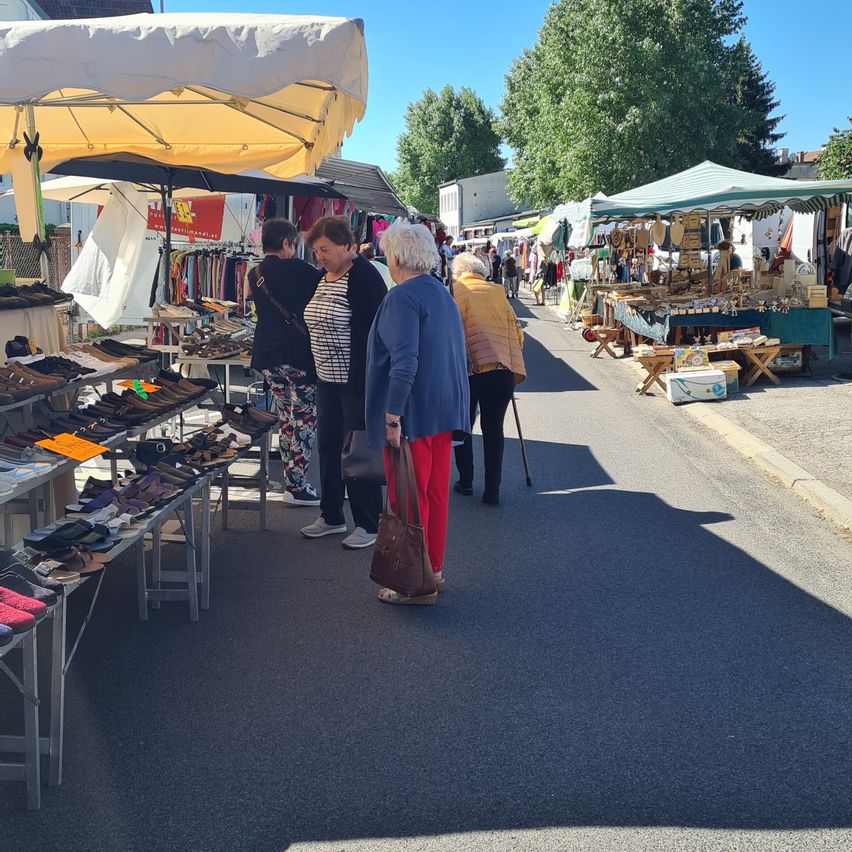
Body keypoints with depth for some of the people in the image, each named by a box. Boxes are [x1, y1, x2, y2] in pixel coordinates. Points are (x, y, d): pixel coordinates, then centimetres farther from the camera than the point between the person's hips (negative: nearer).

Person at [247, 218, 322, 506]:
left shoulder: (255, 275, 9)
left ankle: (292, 481, 19)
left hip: (267, 357, 7)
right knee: (305, 420, 0)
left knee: (286, 419, 14)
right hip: (298, 353, -7)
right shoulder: (296, 269, -11)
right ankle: (297, 486, 0)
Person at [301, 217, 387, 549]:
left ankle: (369, 524, 11)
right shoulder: (322, 277, 12)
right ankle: (331, 516, 28)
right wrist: (314, 372, 19)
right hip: (327, 380, 9)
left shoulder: (364, 276, -15)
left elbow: (376, 331, -19)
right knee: (328, 446, 14)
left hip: (358, 381, -9)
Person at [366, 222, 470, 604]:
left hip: (413, 413, -9)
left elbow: (404, 361, -25)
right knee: (435, 493, 16)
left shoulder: (402, 297, -14)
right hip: (445, 411, 9)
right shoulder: (443, 294, 15)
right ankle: (433, 570, 27)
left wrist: (392, 415, -23)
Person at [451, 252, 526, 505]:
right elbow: (516, 331, 13)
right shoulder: (497, 292, 14)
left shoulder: (455, 292, 6)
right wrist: (515, 367, 20)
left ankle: (466, 482, 22)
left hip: (469, 369, -2)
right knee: (494, 429, 9)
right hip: (503, 370, 2)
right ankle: (492, 490, 8)